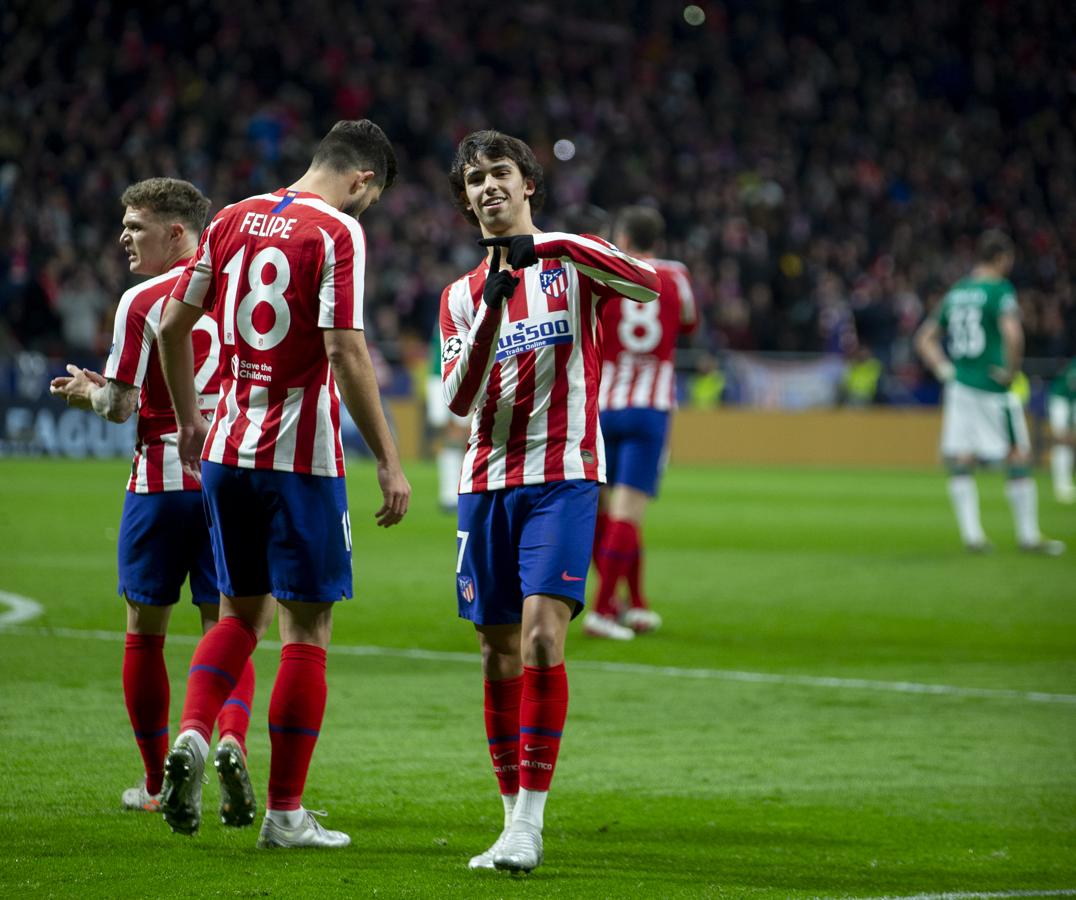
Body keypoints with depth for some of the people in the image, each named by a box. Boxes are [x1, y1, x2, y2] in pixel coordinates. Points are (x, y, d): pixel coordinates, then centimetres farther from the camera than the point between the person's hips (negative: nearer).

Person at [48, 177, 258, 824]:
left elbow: (119, 407, -10)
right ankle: (231, 740, -23)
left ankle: (157, 783, 17)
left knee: (145, 633, 12)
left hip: (162, 481, -3)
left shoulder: (143, 303, -9)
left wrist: (85, 392, 14)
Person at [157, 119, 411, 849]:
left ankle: (193, 735, -6)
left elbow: (174, 326, 13)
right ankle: (286, 811, 5)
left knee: (243, 612, 19)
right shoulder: (338, 232, -11)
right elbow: (346, 353, -18)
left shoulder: (233, 221, 8)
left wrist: (189, 420, 26)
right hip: (301, 457, -6)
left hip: (226, 451, 6)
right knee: (308, 627, 3)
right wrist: (390, 462, -15)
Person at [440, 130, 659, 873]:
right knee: (499, 654, 4)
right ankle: (515, 821, 12)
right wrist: (491, 311, -12)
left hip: (562, 477, -4)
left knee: (542, 633, -18)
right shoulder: (462, 295, 14)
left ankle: (530, 819, -18)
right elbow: (459, 401, 1)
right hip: (487, 482, 5)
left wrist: (555, 246, -23)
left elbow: (649, 287, -17)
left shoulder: (571, 260, 4)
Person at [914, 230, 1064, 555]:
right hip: (993, 388, -6)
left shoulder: (956, 292, 12)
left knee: (961, 463, 7)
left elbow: (925, 338, 17)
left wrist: (944, 370, 12)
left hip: (958, 385, 6)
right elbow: (1012, 334, -26)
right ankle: (1028, 535, 7)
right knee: (1019, 458, 4)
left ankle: (971, 533, 1)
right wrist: (1011, 370, -12)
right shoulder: (1000, 290, -9)